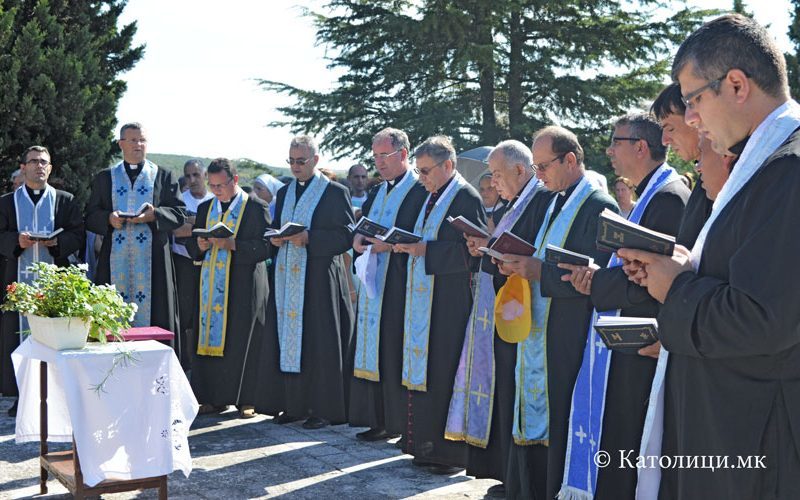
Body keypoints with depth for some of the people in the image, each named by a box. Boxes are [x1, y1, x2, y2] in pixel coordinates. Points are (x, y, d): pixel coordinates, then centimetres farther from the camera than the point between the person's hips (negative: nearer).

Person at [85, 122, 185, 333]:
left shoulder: (163, 176, 12)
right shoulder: (105, 178, 15)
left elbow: (179, 213, 4)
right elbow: (90, 216, 10)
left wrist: (154, 215, -15)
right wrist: (109, 219, -12)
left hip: (151, 259, -1)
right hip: (115, 260, 1)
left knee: (150, 309, -4)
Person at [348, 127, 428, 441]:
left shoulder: (421, 191, -6)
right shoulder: (376, 194, 19)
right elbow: (362, 229, 21)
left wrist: (391, 243, -21)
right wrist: (359, 240, -1)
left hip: (402, 283, -8)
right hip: (373, 283, 8)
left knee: (398, 352, -6)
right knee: (373, 351, 7)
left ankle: (401, 421, 3)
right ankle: (379, 418, 13)